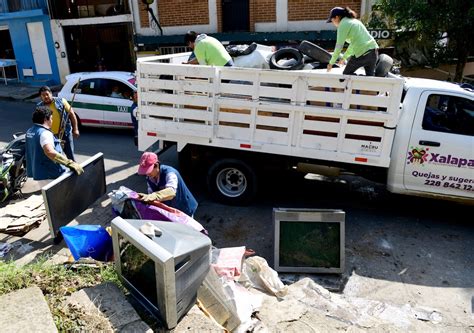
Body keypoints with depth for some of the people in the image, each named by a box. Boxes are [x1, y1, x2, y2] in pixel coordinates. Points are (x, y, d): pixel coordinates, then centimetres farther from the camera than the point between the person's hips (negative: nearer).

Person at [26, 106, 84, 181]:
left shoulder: (30, 131, 11)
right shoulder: (44, 133, -21)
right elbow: (50, 152, -39)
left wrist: (57, 143, 37)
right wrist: (71, 163, -44)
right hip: (50, 174, -10)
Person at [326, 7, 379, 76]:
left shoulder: (343, 24, -3)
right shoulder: (354, 21, 23)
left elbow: (339, 47, -7)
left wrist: (331, 63, 1)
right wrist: (344, 57, 35)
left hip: (362, 53, -8)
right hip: (374, 50, 8)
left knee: (346, 74, 12)